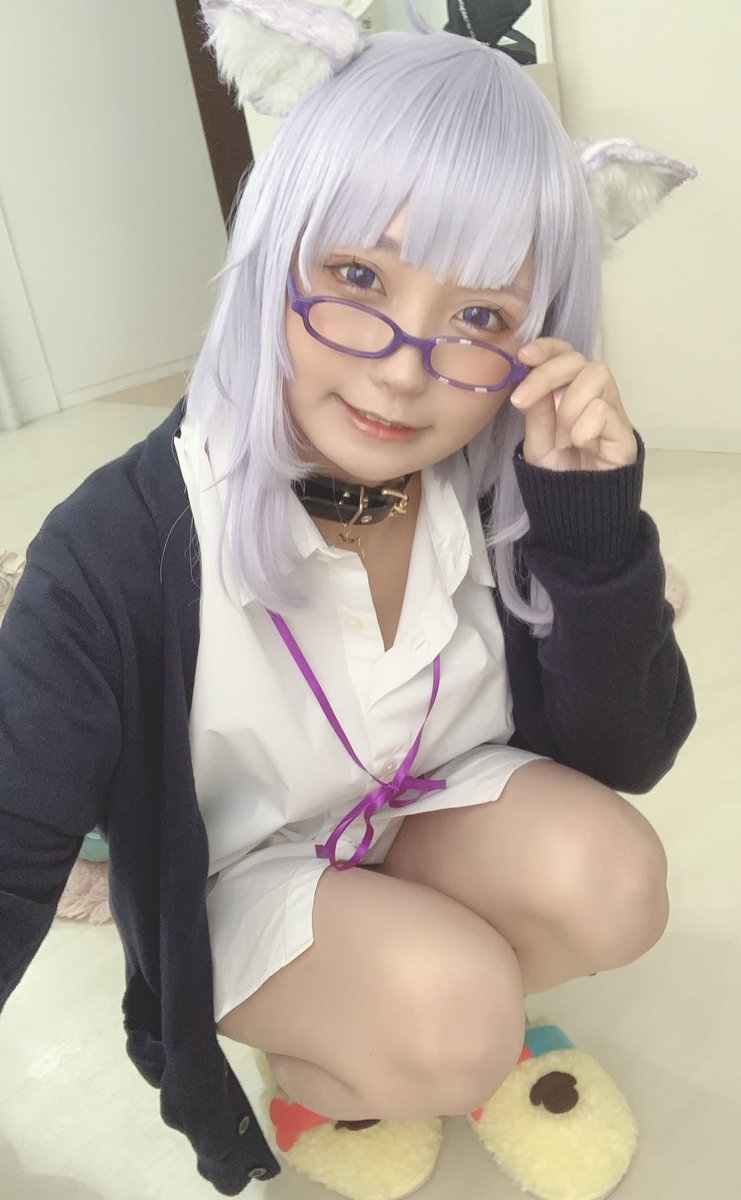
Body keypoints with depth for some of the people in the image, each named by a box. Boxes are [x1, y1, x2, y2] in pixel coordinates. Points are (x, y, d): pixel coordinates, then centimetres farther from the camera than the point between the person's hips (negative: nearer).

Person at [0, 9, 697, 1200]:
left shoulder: (504, 489, -19)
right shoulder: (127, 541, -29)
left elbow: (624, 759, -14)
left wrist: (592, 522, -30)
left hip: (435, 813, 4)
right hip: (241, 877, -3)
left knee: (613, 882, -22)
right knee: (452, 1018, -26)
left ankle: (471, 1026, 11)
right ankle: (315, 1074, 10)